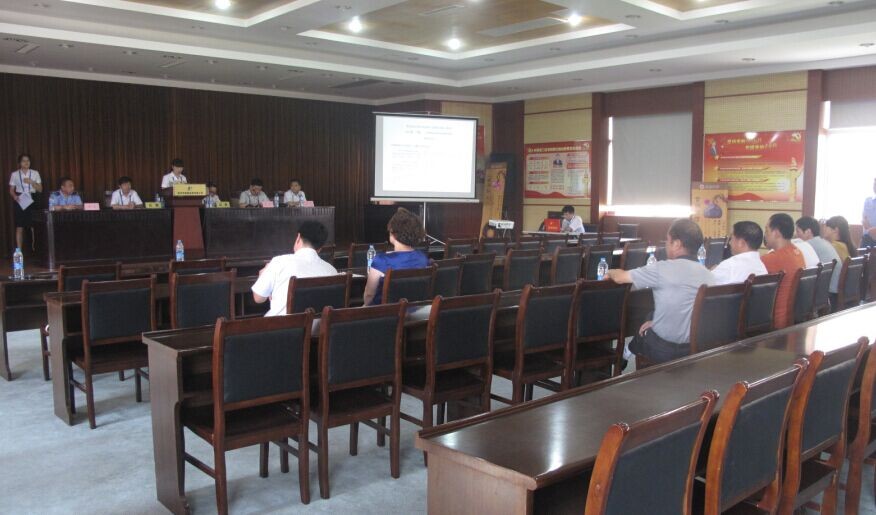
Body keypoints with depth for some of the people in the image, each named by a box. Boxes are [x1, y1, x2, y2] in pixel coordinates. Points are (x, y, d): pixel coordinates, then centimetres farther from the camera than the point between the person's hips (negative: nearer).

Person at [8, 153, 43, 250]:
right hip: (19, 201, 0)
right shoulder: (14, 174, 6)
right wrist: (14, 196, -14)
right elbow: (11, 190, 7)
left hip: (31, 201, 0)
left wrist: (31, 182, -12)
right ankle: (19, 250, 1)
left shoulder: (35, 173, 7)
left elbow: (40, 189, 4)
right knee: (19, 227, -2)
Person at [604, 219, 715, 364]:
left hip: (663, 351, -5)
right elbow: (686, 312, 8)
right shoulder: (709, 275, -4)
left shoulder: (664, 269, -20)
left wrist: (610, 273, 11)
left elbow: (620, 278, -10)